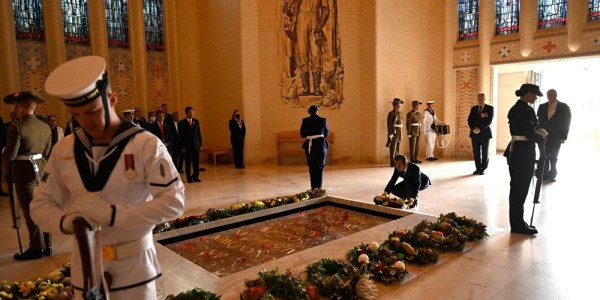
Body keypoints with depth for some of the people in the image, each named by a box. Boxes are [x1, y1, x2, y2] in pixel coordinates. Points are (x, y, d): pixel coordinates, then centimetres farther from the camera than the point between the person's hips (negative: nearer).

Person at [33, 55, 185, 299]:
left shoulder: (146, 145, -13)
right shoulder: (64, 149, 1)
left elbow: (173, 202, -19)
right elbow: (41, 204, 6)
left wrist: (112, 214, -26)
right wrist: (65, 221, -16)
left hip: (134, 265, -3)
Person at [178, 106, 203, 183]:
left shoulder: (196, 121, 10)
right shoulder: (181, 123, -1)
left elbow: (199, 134, 11)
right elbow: (180, 136, -3)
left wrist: (201, 145, 6)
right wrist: (182, 147, -8)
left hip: (196, 145, 3)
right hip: (187, 146, -3)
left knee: (196, 162, 3)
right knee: (188, 162, 2)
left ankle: (195, 177, 14)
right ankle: (189, 178, 11)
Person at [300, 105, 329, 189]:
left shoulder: (305, 121, -4)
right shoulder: (323, 120, -3)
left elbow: (302, 134, 1)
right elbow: (326, 133, 7)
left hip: (309, 146, 0)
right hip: (321, 145, 0)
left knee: (312, 167, 11)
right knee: (320, 167, 11)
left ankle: (313, 188, 11)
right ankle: (319, 187, 7)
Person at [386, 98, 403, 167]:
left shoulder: (398, 113, 15)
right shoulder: (391, 113, -11)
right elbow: (389, 125, -14)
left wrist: (401, 135, 17)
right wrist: (390, 135, -19)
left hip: (398, 133, 8)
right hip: (393, 133, -8)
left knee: (397, 149, 10)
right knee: (393, 148, -5)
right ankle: (392, 163, -1)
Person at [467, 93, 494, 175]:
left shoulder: (490, 108, -1)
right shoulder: (473, 108, 12)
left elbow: (489, 121, -10)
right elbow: (469, 120, 6)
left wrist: (480, 129, -17)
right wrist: (473, 128, -10)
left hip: (485, 133, -3)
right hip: (474, 133, 3)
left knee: (484, 152, 2)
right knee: (476, 152, 4)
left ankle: (483, 169, 12)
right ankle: (478, 168, 13)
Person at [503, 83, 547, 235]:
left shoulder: (514, 109, 12)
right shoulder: (527, 110, -17)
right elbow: (530, 135, -18)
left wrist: (536, 131, 9)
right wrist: (542, 136, 0)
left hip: (514, 151, 9)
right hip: (524, 153, -9)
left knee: (516, 188, 14)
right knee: (521, 189, 0)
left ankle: (516, 222, 24)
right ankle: (518, 225, 9)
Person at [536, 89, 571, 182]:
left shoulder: (564, 107, -2)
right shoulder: (542, 106, 4)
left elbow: (566, 122, -3)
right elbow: (539, 121, 5)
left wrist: (563, 136, -8)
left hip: (556, 137, -2)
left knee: (553, 157, 5)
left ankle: (552, 175, 15)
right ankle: (545, 174, 8)